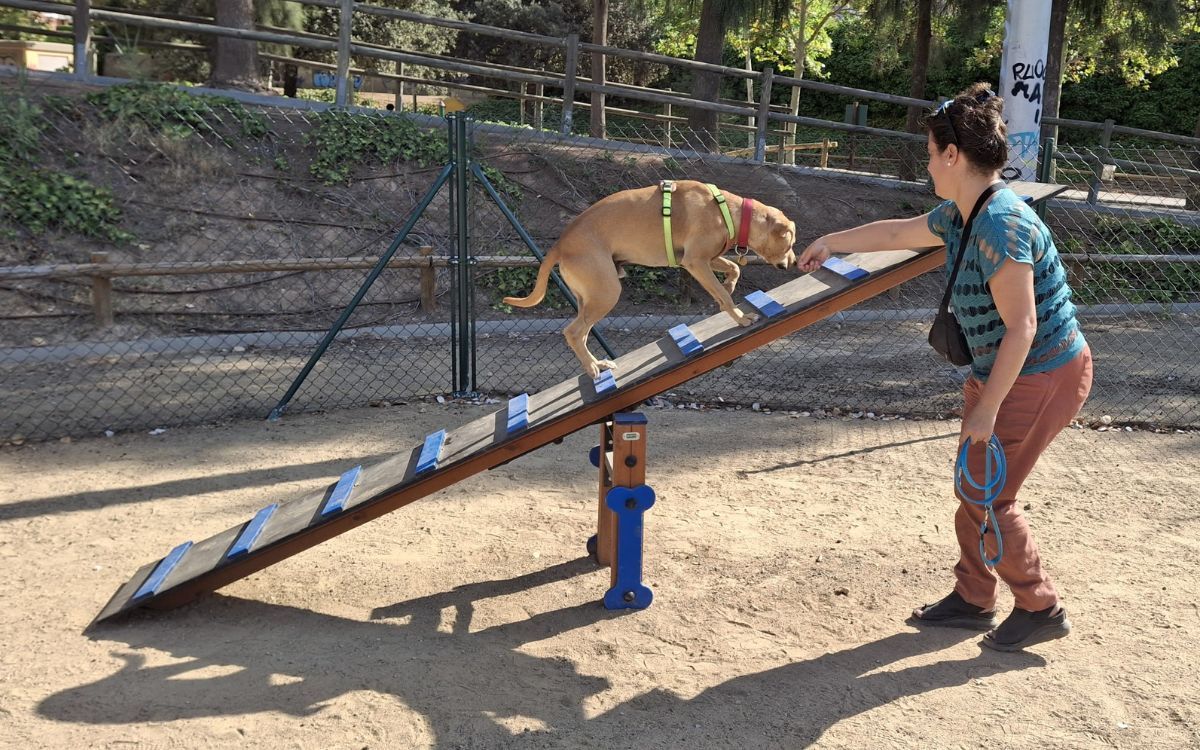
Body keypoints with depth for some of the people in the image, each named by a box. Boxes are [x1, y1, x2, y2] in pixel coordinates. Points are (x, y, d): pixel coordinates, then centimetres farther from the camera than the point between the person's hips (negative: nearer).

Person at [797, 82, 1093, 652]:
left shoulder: (1000, 224, -27)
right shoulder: (958, 215, 4)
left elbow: (1021, 328, -27)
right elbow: (899, 232, 23)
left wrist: (986, 409, -22)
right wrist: (833, 241, 35)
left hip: (1042, 378, -10)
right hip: (1000, 373, 10)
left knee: (989, 497, 0)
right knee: (974, 487, 16)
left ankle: (1040, 609, 17)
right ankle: (972, 599, 30)